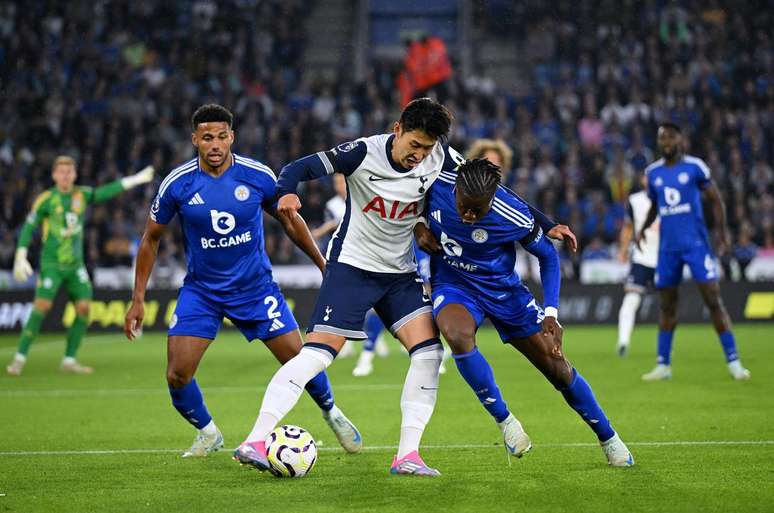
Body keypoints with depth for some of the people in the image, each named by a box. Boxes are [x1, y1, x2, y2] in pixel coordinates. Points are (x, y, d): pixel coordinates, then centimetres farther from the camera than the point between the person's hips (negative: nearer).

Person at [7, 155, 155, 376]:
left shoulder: (82, 195, 6)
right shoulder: (46, 199, -6)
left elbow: (107, 191, 5)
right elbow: (28, 228, -5)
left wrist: (136, 179, 0)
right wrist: (20, 258, -13)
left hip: (75, 264, 5)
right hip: (52, 264, -5)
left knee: (84, 307, -4)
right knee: (42, 305, -16)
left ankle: (69, 360, 7)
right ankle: (19, 359, -10)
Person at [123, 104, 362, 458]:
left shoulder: (258, 176, -11)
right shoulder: (177, 184, -12)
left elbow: (290, 221, 7)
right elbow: (151, 239, 1)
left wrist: (323, 266, 10)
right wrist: (138, 300, -1)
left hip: (256, 287, 0)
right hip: (201, 292, 0)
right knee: (177, 376, -12)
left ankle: (331, 413, 30)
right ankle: (207, 433, 17)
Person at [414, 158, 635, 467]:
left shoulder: (514, 218, -28)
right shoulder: (436, 184, -23)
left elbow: (547, 256, -10)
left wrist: (551, 313, -16)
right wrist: (418, 227, -15)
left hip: (503, 289, 0)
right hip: (453, 286, 1)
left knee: (557, 368, 2)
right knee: (458, 335, -35)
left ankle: (608, 438, 25)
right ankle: (504, 420, -15)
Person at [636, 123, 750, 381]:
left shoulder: (694, 167, -3)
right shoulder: (653, 172, 9)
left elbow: (715, 199, 2)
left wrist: (722, 231, -9)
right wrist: (644, 227, 5)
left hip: (696, 243, -4)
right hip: (668, 247, 4)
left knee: (713, 300, -8)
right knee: (667, 306, 8)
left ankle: (733, 361, -6)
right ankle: (663, 364, 15)